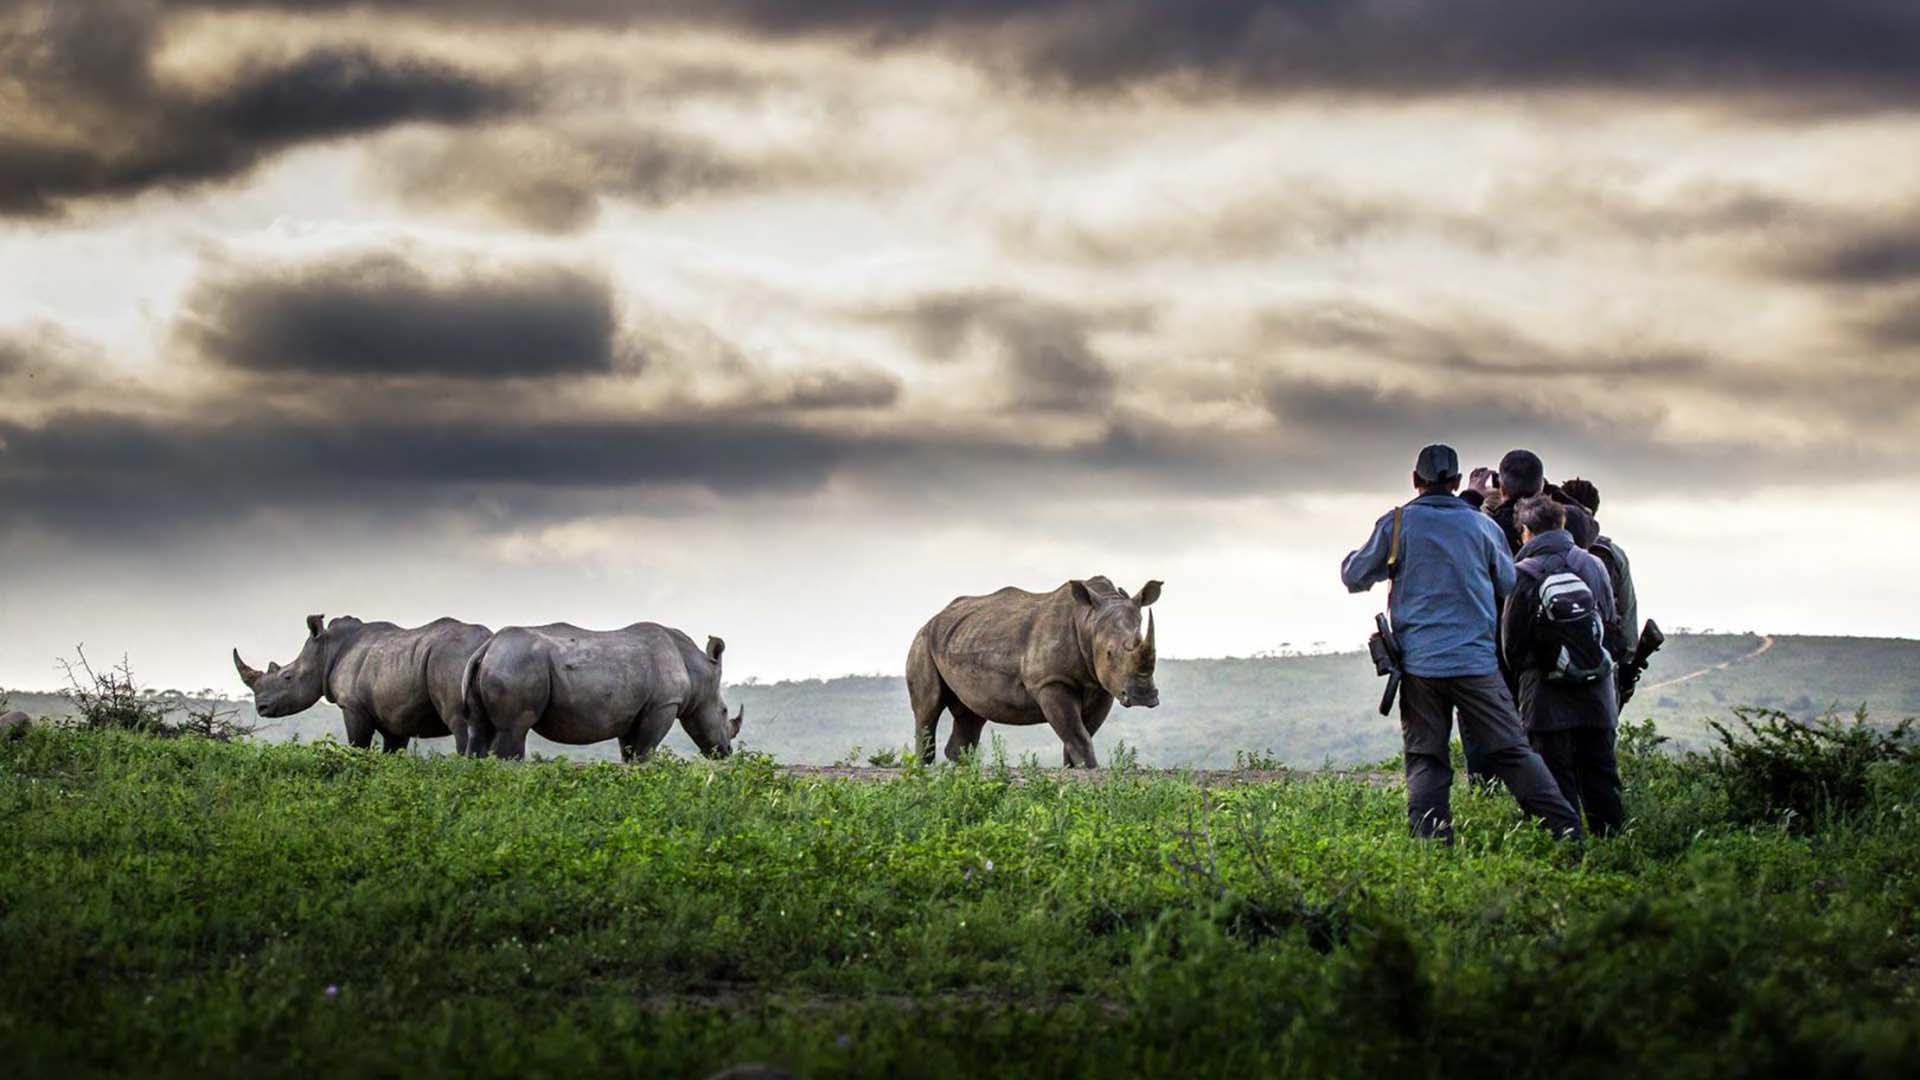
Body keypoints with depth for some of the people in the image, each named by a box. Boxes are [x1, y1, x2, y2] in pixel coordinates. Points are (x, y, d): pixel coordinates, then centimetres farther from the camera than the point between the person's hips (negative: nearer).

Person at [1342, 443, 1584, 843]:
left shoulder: (1397, 524, 1)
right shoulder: (1483, 526, 5)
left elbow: (1355, 577, 10)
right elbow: (1512, 589, 16)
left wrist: (1352, 559, 32)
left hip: (1419, 664, 0)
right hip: (1476, 661, 0)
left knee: (1424, 759, 5)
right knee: (1512, 752, 2)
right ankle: (1567, 830, -2)